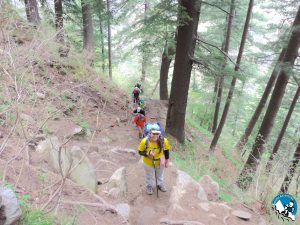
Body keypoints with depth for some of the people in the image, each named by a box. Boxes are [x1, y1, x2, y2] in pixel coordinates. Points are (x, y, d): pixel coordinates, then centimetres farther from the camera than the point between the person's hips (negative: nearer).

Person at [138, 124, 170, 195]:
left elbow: (166, 150, -11)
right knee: (149, 176, 27)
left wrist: (167, 161, 0)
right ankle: (149, 186, 58)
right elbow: (140, 152, -18)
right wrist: (148, 153, -38)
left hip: (160, 162, 2)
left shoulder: (164, 141, -30)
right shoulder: (144, 141, -34)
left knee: (160, 175, 30)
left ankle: (160, 185, 62)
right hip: (148, 162, -1)